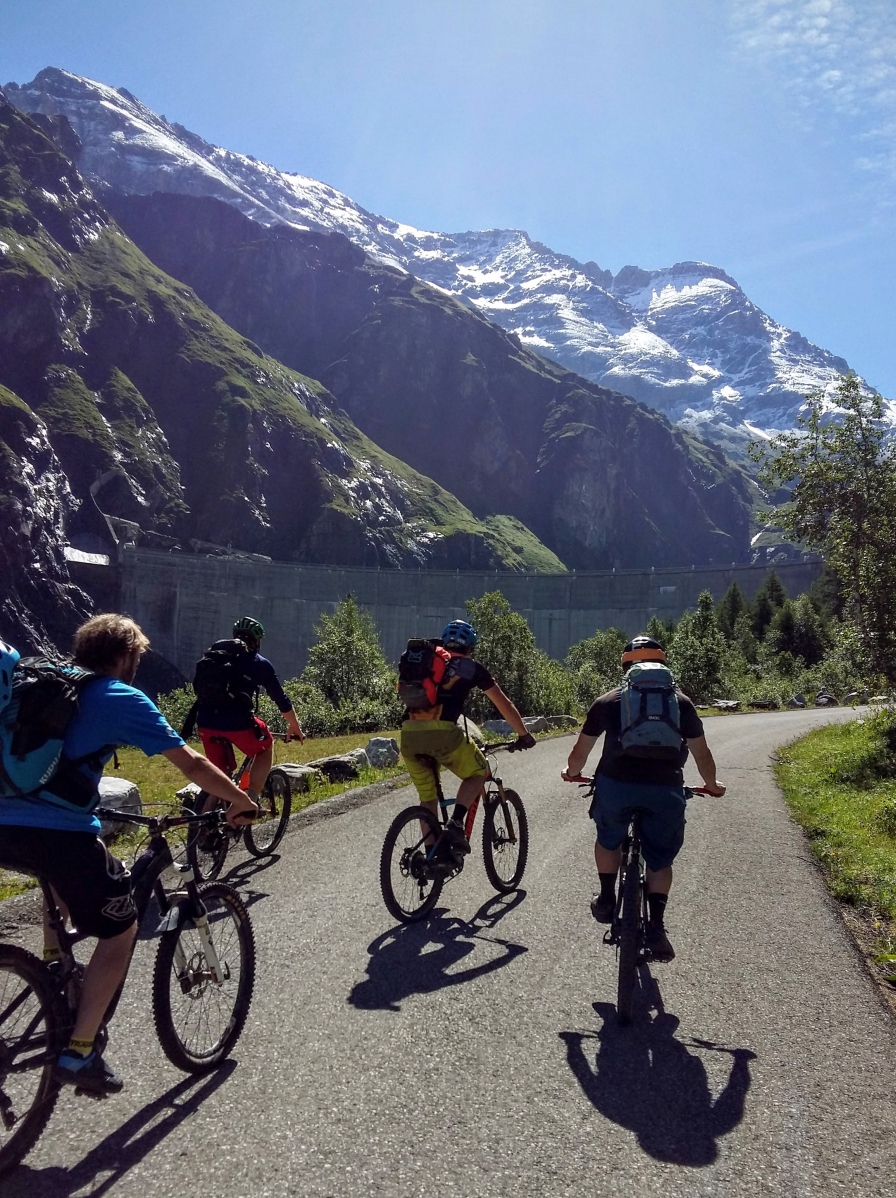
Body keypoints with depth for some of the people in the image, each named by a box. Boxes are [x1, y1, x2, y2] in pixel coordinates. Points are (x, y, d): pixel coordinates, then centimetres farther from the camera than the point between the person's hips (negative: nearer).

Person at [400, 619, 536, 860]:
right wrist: (523, 735, 34)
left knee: (427, 797, 20)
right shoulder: (471, 667, 17)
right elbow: (504, 705, 22)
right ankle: (456, 824, 0)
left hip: (408, 733, 4)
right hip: (442, 731, -4)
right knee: (478, 772, 19)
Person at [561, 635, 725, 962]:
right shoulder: (680, 701, 16)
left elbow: (581, 750, 23)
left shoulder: (607, 701, 16)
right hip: (665, 790, 0)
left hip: (615, 784, 0)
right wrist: (711, 785, 38)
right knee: (660, 859, 17)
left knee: (608, 840, 29)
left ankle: (607, 899, 30)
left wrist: (571, 773, 43)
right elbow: (702, 753, 19)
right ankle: (656, 926, 5)